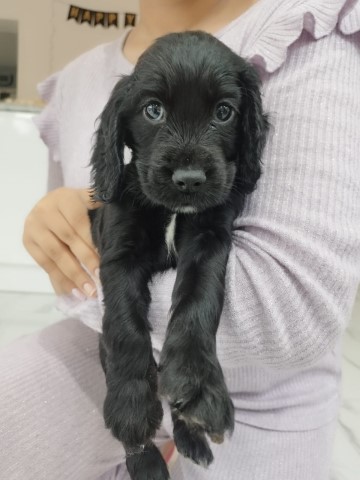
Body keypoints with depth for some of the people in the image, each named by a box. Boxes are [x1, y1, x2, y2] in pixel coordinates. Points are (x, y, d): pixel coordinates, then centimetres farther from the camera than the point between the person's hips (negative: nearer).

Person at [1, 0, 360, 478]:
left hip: (249, 414, -4)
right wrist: (57, 225, -18)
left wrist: (93, 241, -20)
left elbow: (293, 308, -28)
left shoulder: (311, 48, -19)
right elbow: (73, 273, 5)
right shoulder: (78, 83, 0)